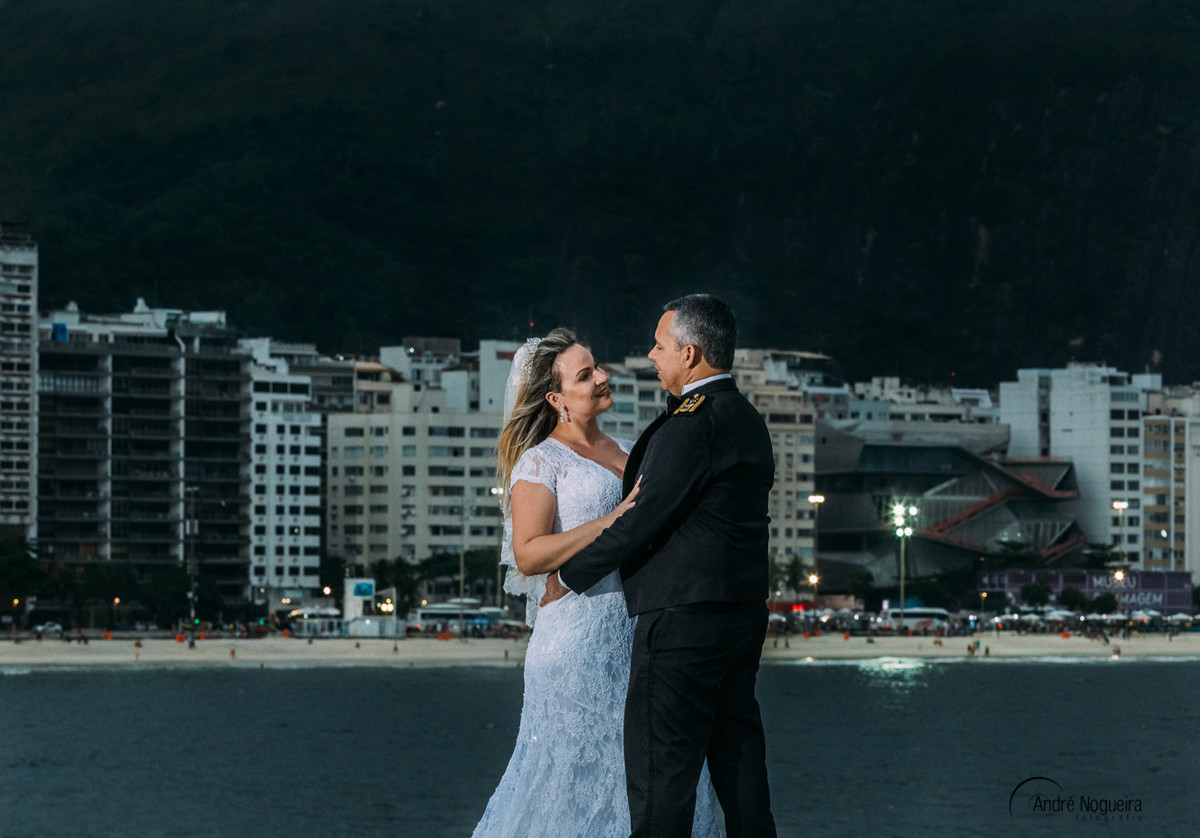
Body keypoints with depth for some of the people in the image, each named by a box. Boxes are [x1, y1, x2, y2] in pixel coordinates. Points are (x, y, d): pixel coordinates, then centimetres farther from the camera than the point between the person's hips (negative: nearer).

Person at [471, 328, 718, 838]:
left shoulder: (630, 452, 18)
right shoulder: (540, 461, -3)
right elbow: (528, 554, -14)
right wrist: (614, 521, -18)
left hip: (641, 633, 7)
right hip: (579, 636, -6)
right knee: (575, 773, -5)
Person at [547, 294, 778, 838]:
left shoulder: (692, 423, -15)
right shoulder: (747, 420, 15)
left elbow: (643, 519, -16)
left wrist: (568, 578, -5)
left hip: (683, 619, -10)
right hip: (743, 613, 10)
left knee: (660, 770, -7)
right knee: (737, 757, 12)